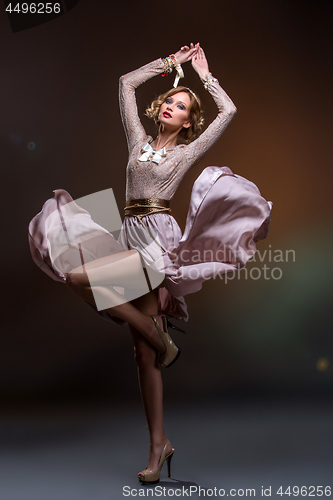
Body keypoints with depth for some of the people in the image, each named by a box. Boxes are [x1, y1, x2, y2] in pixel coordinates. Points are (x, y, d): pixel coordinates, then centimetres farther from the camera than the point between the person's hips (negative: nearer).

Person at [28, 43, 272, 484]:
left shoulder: (187, 152, 8)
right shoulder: (140, 141, 19)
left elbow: (229, 111, 6)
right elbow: (126, 83, 25)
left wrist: (205, 74, 18)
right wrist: (169, 63, 29)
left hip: (158, 239, -5)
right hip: (133, 237, 5)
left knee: (79, 275, -27)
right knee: (144, 352, 2)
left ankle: (162, 341, -10)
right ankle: (159, 444, 9)